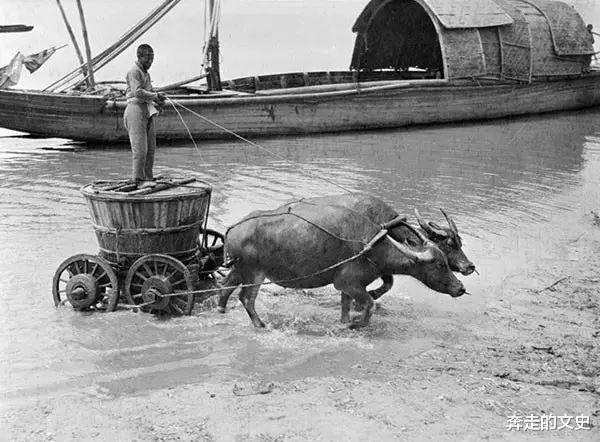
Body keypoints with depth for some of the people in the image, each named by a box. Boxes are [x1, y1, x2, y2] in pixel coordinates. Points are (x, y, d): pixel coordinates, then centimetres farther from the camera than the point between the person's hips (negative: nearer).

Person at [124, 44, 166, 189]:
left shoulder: (146, 73, 22)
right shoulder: (133, 72, -6)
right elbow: (137, 92, -19)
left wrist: (156, 102, 12)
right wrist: (156, 96, -12)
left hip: (148, 112, 9)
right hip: (136, 110, -9)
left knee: (151, 148, 6)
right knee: (140, 148, -11)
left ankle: (148, 177, 10)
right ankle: (139, 180, -9)